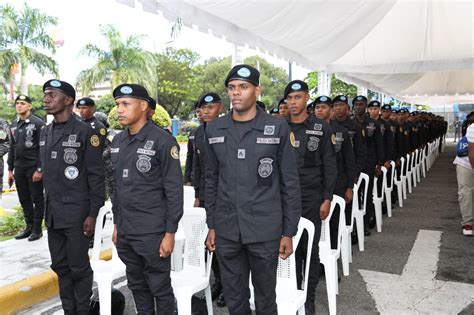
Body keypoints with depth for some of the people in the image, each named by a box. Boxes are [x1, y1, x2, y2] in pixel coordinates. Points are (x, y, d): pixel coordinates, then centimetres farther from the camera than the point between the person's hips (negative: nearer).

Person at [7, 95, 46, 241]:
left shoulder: (38, 123, -8)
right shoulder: (14, 125, 13)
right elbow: (12, 148, 16)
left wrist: (40, 169, -16)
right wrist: (10, 169, 13)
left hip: (34, 168, -6)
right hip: (19, 168, 7)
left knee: (37, 199, 3)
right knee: (24, 199, 12)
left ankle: (37, 228, 12)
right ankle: (29, 226, 24)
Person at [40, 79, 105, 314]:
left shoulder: (85, 133, -11)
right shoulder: (45, 133, 10)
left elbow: (96, 177, -11)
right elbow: (47, 172, 16)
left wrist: (93, 214, -13)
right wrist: (47, 208, 14)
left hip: (76, 214, -6)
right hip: (53, 214, 7)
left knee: (79, 268, 5)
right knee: (60, 266, 15)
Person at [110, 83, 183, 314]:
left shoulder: (163, 141, -12)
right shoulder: (117, 142, 8)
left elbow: (174, 191, -13)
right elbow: (116, 186, 15)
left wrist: (170, 232, -13)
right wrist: (116, 224, 15)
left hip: (153, 232, -6)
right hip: (125, 232, 6)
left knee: (160, 288, 7)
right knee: (137, 286, 19)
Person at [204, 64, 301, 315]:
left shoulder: (278, 128, -6)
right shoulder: (214, 130, 4)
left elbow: (290, 184, -3)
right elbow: (211, 181, 10)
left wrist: (289, 232, -3)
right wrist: (211, 226, 9)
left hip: (265, 230, -2)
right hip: (226, 231, 3)